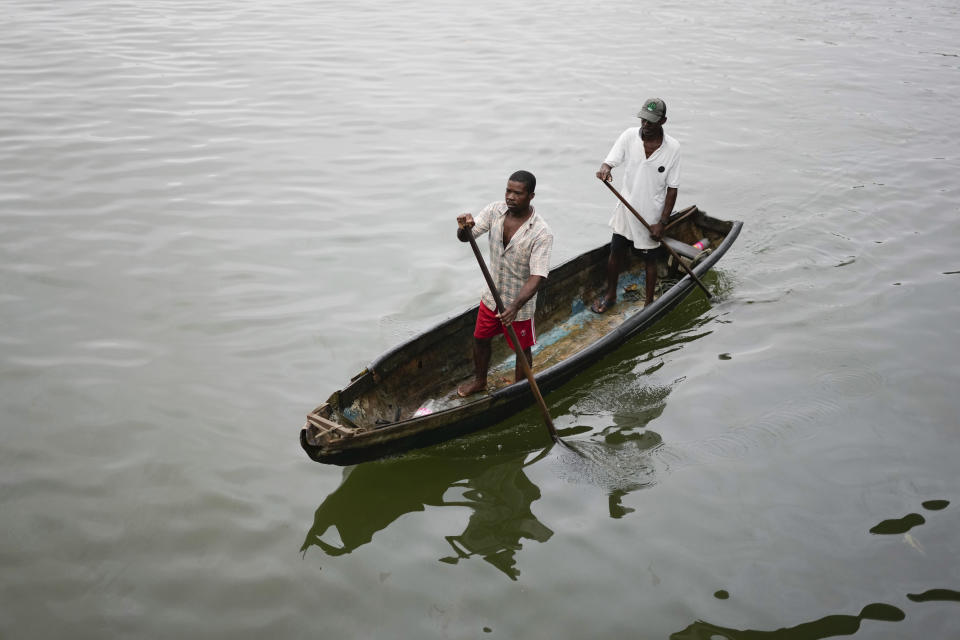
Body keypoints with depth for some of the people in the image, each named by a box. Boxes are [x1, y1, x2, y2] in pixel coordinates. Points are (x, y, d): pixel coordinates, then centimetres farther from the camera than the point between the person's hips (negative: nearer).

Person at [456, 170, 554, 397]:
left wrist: (514, 307, -43)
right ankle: (480, 381, 50)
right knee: (480, 339, 23)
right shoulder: (495, 211, -13)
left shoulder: (542, 234, -28)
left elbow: (536, 278, -32)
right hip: (492, 296, 5)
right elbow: (465, 237, -12)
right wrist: (464, 227, -38)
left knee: (522, 350, 16)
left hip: (520, 304, -5)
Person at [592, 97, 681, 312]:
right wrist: (604, 169, -38)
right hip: (627, 208, 2)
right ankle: (610, 295, 36)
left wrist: (662, 222, -12)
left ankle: (649, 303, 29)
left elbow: (672, 188, -10)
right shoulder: (629, 136, -10)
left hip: (652, 214, -2)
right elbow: (610, 160, -12)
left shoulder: (672, 148, -14)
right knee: (616, 252, 15)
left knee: (650, 259, 12)